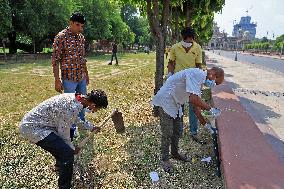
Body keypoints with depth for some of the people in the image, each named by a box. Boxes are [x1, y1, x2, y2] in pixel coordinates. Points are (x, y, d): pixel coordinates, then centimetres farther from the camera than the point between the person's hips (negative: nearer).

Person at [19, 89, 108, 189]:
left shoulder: (75, 97, 1)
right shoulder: (72, 108, -26)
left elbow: (74, 118, 20)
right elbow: (64, 133, -15)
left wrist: (91, 127, 20)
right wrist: (72, 149, 1)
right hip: (32, 128, -10)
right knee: (67, 154, -16)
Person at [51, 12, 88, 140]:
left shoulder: (81, 37, 9)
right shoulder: (61, 37, -11)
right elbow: (55, 60, -12)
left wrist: (86, 74, 19)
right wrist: (57, 80, -15)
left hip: (81, 78, 7)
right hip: (69, 79, -7)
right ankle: (71, 131, 21)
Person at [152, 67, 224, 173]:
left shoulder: (200, 80, 9)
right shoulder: (197, 74, -22)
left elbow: (196, 106, 12)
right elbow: (193, 98, -33)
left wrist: (205, 124, 11)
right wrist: (211, 109, -20)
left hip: (175, 104, 10)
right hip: (165, 101, -10)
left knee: (177, 132, 19)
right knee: (167, 134, -2)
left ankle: (175, 153, 38)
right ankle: (164, 159, 14)